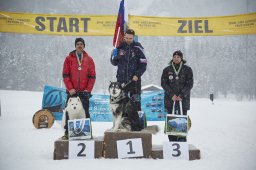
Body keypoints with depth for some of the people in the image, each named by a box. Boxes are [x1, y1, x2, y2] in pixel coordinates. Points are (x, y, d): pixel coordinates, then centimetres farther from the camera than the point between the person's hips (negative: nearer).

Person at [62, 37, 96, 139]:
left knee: (85, 112, 3)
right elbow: (65, 75, 1)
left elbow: (92, 76, 5)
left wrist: (88, 89, -5)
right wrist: (70, 88, -8)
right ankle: (67, 132, 10)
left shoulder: (89, 59, 8)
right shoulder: (69, 58, 6)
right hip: (72, 91, 0)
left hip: (84, 91, 0)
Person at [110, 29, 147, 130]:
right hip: (121, 79, 2)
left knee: (136, 101, -2)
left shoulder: (138, 48, -1)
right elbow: (114, 63, 13)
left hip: (134, 79, -2)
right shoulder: (120, 47, 6)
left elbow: (143, 64, -2)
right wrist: (114, 57, -9)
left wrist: (137, 75, -14)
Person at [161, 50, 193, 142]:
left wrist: (181, 95, -11)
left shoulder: (187, 69, 4)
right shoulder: (167, 70, 7)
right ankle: (172, 140, 7)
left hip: (183, 99, -1)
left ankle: (182, 140, 5)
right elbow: (163, 83, 1)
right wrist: (172, 95, -9)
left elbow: (189, 84, -1)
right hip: (170, 99, 1)